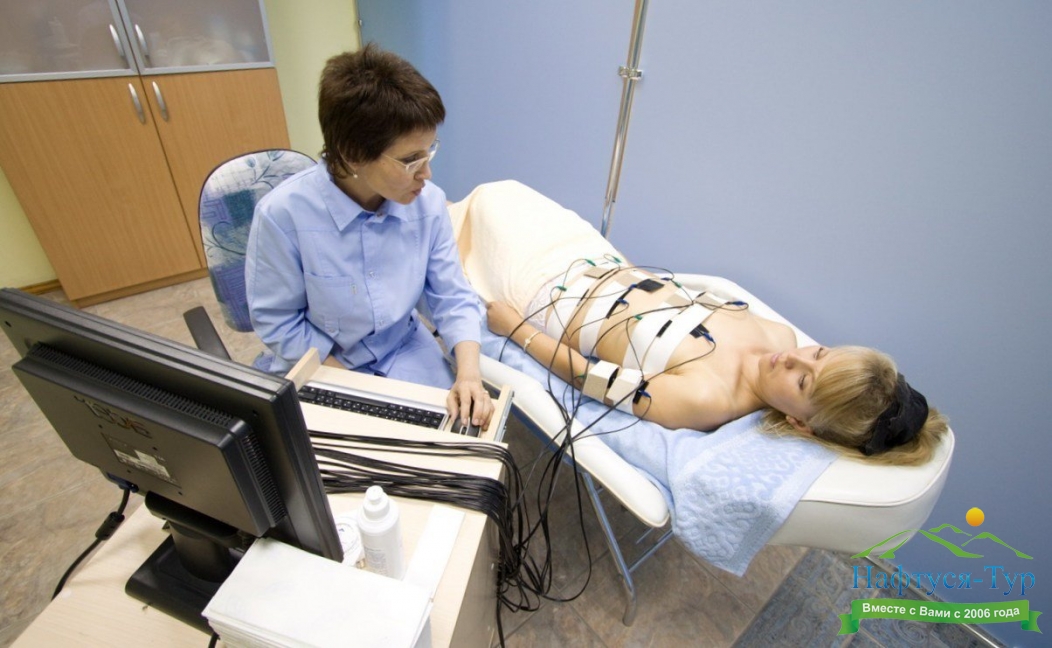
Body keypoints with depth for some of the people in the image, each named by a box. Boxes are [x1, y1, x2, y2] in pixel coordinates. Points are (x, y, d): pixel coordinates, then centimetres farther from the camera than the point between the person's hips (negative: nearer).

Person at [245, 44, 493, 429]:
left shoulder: (428, 202, -14)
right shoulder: (283, 213, -23)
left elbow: (452, 297, -8)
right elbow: (277, 322, -12)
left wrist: (469, 374, -23)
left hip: (405, 350, 3)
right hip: (322, 363, -2)